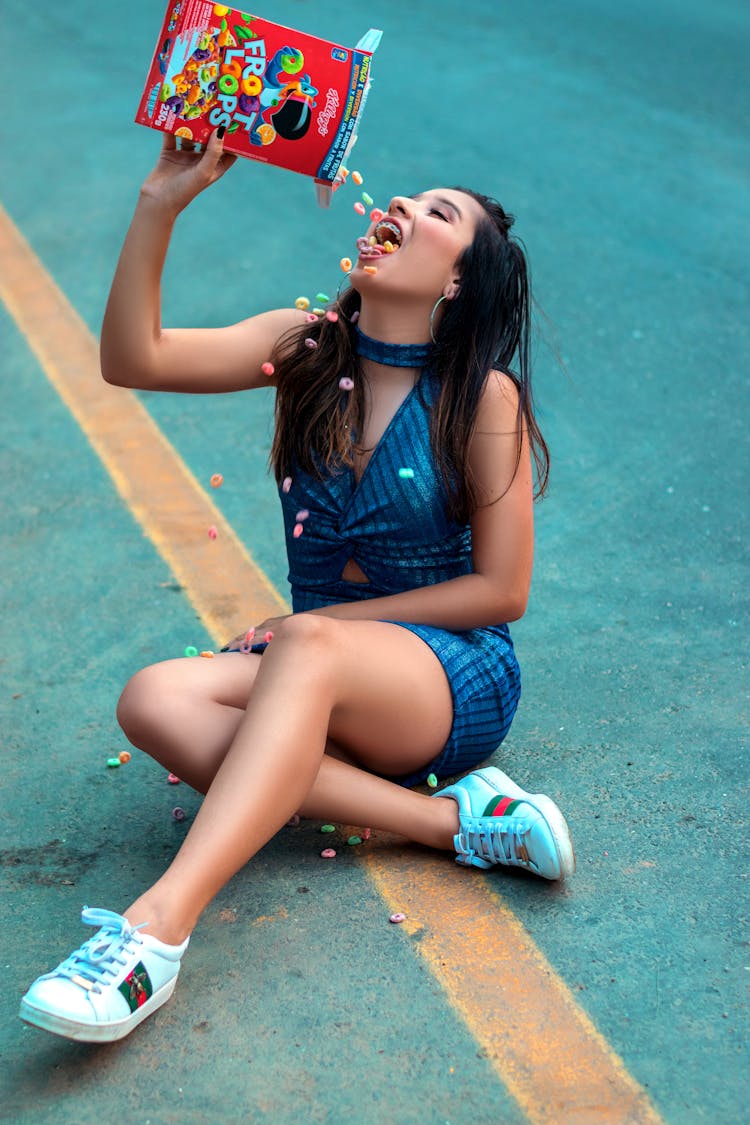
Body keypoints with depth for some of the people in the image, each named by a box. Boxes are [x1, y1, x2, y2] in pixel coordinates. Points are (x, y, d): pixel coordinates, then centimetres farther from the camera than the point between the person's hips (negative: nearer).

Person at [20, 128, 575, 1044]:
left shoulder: (483, 398, -8)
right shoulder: (306, 349, 3)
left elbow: (501, 590, -8)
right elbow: (133, 360, -10)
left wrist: (319, 622, -10)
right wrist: (162, 203, -22)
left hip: (455, 674, -5)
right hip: (327, 684, 5)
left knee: (308, 646, -38)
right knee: (155, 700, -25)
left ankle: (157, 928, -48)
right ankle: (449, 817, -26)